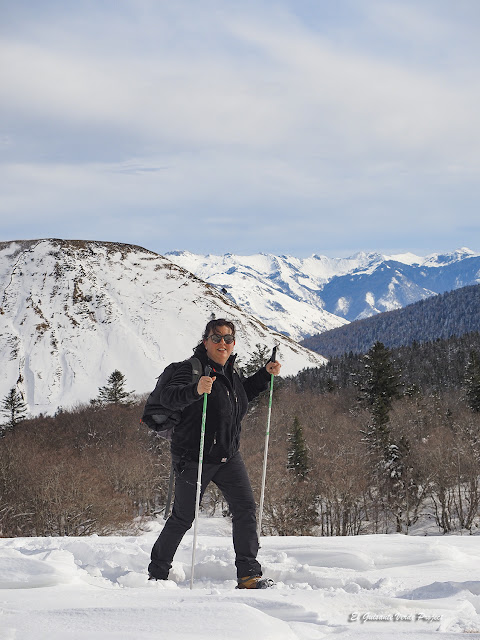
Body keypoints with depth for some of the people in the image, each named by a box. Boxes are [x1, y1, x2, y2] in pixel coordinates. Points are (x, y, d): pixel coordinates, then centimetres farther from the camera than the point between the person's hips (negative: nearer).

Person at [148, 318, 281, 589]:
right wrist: (196, 390, -49)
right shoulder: (193, 368, -14)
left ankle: (249, 574, -6)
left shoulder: (231, 370, 8)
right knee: (183, 518, 3)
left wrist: (265, 375, 17)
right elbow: (169, 397, -30)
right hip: (194, 457, -6)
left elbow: (242, 393, 29)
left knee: (246, 508, -7)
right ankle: (157, 573, 21)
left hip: (228, 456, 6)